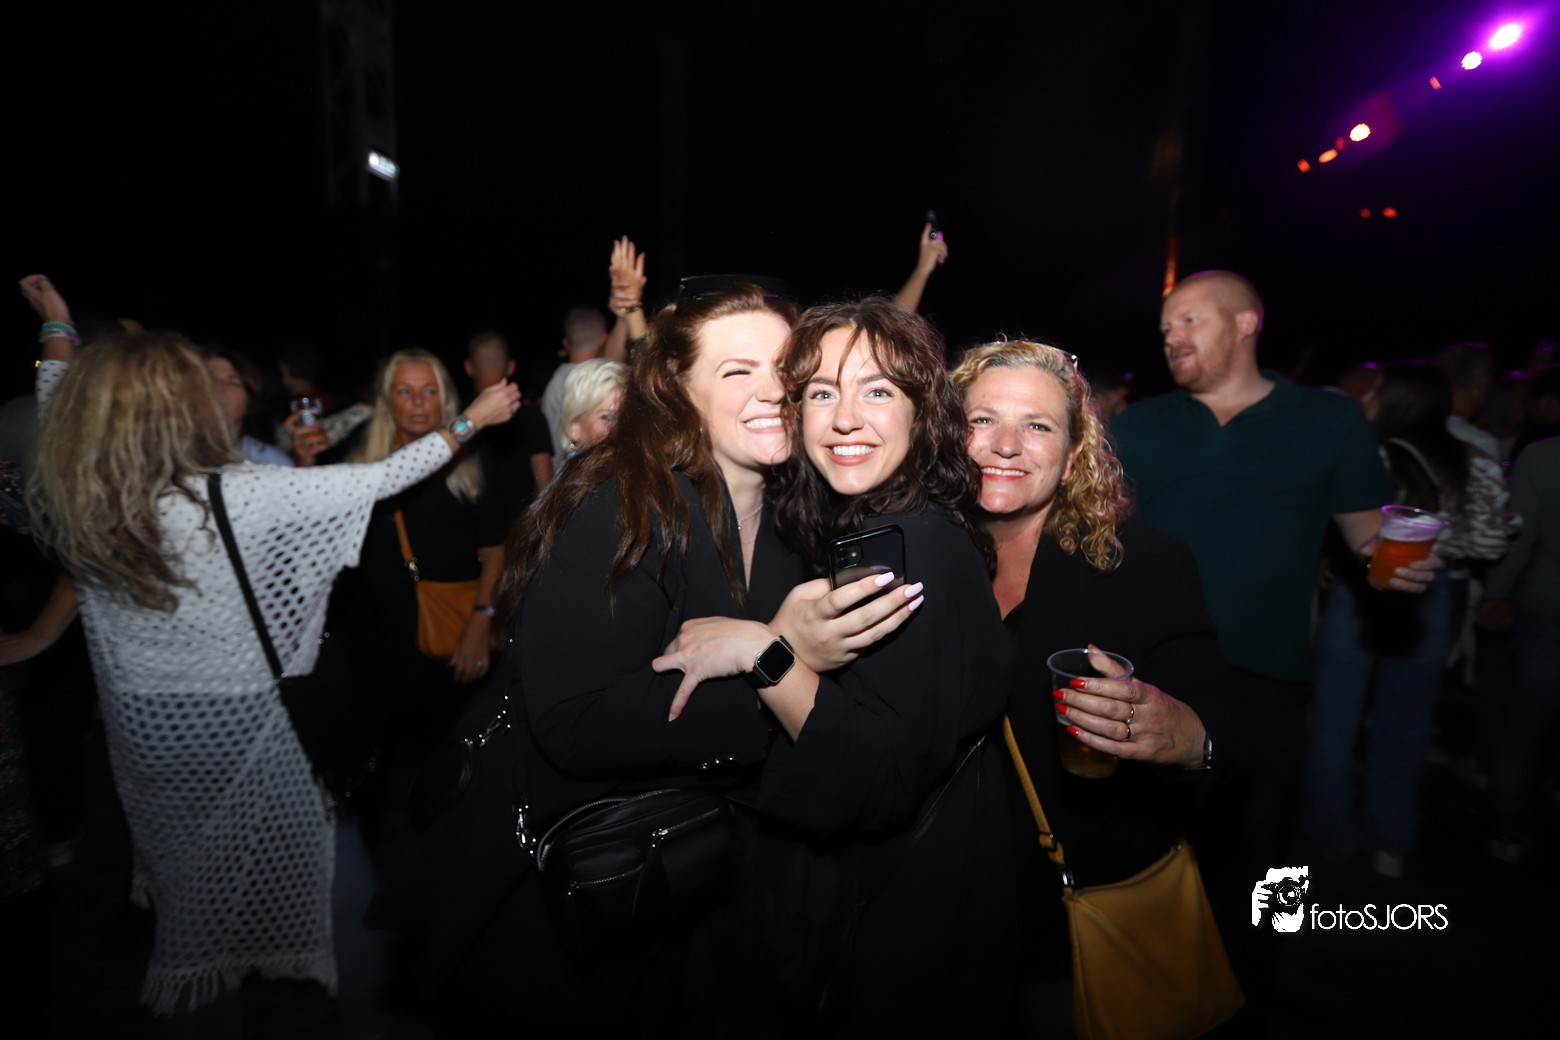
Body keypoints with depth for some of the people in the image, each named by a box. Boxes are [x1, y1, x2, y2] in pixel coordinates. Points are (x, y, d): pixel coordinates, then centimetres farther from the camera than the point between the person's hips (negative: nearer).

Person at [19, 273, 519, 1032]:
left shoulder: (74, 501, -11)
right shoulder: (238, 498, -25)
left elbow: (59, 410, 11)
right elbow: (378, 480, -19)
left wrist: (58, 327, 25)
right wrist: (471, 421, -8)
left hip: (143, 730, 5)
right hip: (237, 730, -5)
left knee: (181, 884, 26)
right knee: (269, 880, 19)